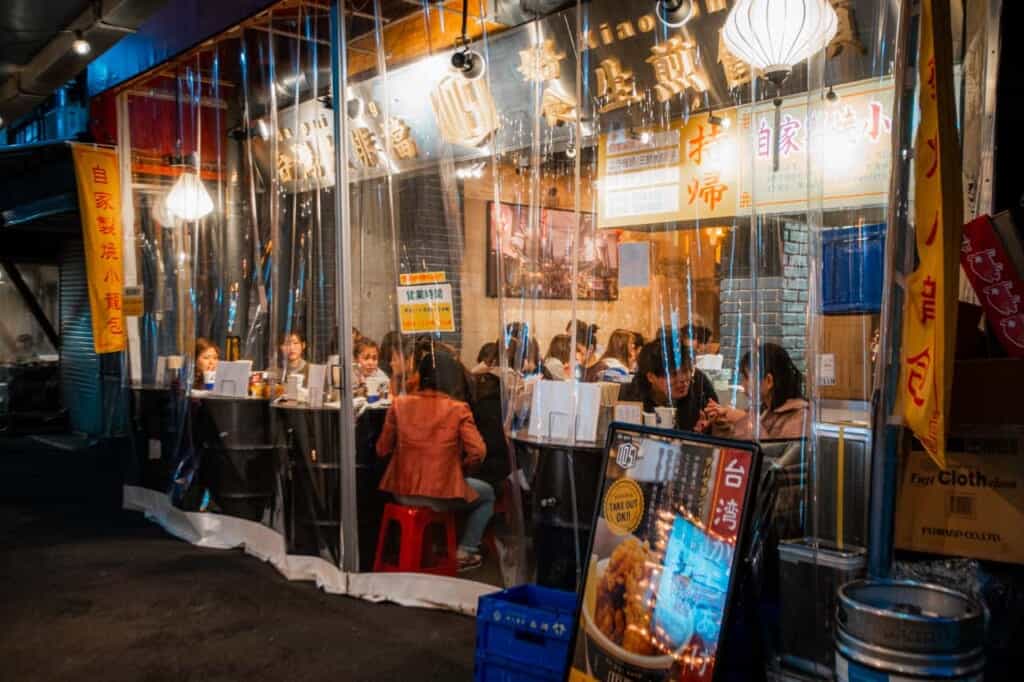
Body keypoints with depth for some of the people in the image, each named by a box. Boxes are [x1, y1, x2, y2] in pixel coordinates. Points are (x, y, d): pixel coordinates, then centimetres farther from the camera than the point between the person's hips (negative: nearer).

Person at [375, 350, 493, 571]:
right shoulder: (458, 409, -13)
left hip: (402, 494, 4)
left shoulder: (400, 404, -5)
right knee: (487, 494, 26)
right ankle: (465, 552, 21)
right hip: (442, 495, -4)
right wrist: (460, 466, 5)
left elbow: (382, 449, 2)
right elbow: (477, 453, -16)